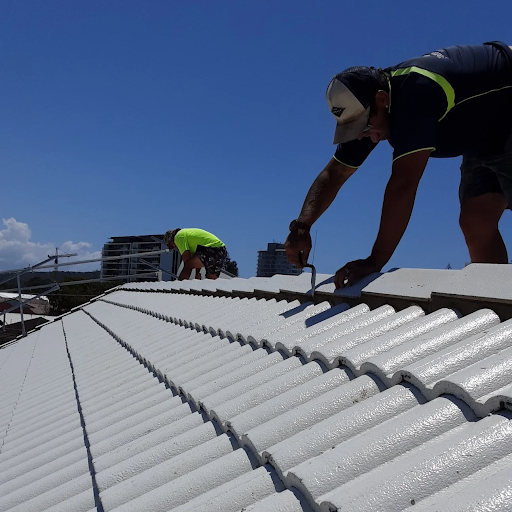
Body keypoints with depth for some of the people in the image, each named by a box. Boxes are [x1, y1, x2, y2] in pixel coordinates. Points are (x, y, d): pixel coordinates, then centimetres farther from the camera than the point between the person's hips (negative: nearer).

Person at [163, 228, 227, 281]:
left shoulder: (179, 236, -1)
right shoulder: (187, 233, 27)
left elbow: (186, 258, -8)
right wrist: (197, 275, 20)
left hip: (213, 249, -10)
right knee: (210, 280, 14)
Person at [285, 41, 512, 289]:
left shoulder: (416, 92, -36)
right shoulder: (364, 111, -10)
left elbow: (404, 183, -41)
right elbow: (334, 173, -5)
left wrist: (375, 261, -39)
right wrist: (302, 225, -21)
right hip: (483, 140, 7)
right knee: (475, 223, -5)